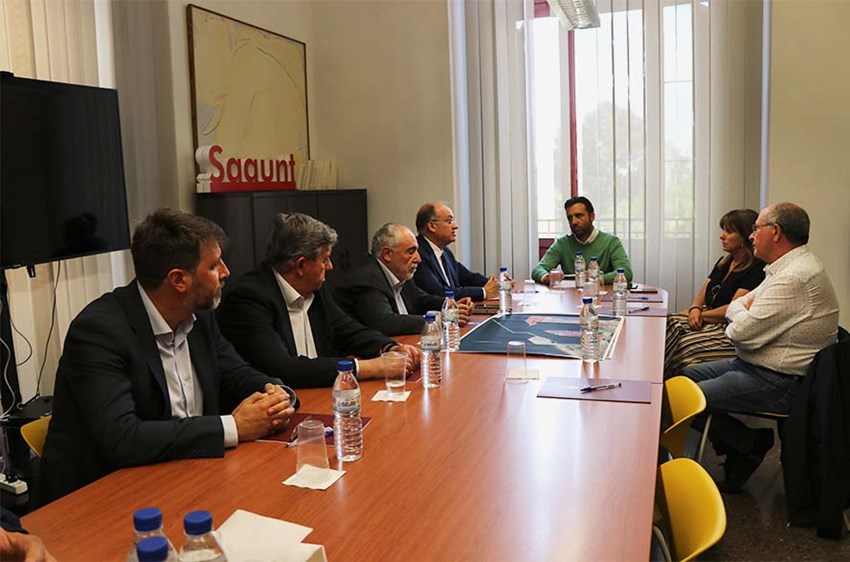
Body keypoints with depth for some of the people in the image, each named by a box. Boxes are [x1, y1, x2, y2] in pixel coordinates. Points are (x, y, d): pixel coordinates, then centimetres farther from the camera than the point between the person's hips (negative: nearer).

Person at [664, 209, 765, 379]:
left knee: (683, 345, -29)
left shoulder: (756, 270, -9)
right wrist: (695, 309, -5)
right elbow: (702, 294, 17)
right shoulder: (723, 263, 19)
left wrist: (701, 315, -6)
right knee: (667, 325, -17)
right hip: (708, 321, 8)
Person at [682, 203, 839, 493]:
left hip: (779, 384, -11)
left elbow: (742, 332, -25)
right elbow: (737, 306, 17)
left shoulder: (795, 278, -25)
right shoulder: (787, 268, 12)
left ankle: (750, 443, 5)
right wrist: (744, 310, -7)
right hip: (757, 366, 11)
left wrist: (738, 311, -3)